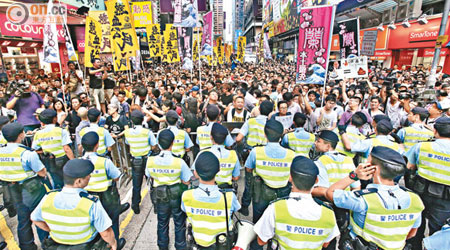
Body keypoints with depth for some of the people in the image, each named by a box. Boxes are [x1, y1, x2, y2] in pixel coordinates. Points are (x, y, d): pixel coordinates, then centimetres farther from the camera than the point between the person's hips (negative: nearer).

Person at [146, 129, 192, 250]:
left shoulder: (150, 160, -19)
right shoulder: (179, 162, -28)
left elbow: (150, 177, 0)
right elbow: (187, 182, -16)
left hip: (159, 198, 3)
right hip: (177, 196, -2)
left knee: (162, 223, 27)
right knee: (179, 224, 22)